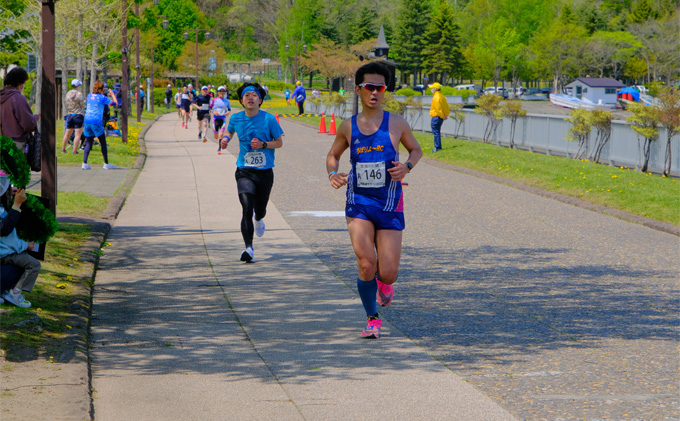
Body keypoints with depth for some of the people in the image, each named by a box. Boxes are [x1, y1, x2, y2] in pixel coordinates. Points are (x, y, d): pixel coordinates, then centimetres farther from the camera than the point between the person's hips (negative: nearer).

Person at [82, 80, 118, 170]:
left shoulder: (89, 96, 10)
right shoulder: (102, 97, -7)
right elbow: (115, 103, 2)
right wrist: (112, 94, 19)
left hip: (87, 121, 5)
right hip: (97, 122, -5)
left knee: (88, 142, 9)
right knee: (103, 143, 7)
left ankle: (84, 163, -2)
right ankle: (106, 164, 11)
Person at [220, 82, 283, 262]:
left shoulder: (269, 119, -7)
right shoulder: (236, 119, 0)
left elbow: (279, 142, 2)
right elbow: (229, 131, 22)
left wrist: (263, 144, -16)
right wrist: (225, 139, 0)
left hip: (265, 172, 0)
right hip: (244, 171, 0)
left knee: (260, 209, 14)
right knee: (247, 207, -19)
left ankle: (259, 220, 55)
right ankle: (249, 248, -16)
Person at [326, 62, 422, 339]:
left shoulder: (396, 124, -1)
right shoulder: (349, 127, 3)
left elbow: (416, 149, 14)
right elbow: (333, 155, 18)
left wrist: (407, 166, -8)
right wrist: (333, 174, -4)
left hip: (389, 204, 0)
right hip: (358, 202, 0)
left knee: (388, 274, -4)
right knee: (366, 264, -16)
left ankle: (383, 283, 36)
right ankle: (372, 318, 5)